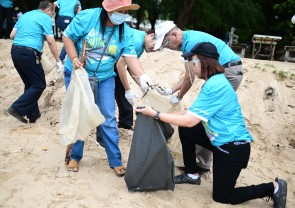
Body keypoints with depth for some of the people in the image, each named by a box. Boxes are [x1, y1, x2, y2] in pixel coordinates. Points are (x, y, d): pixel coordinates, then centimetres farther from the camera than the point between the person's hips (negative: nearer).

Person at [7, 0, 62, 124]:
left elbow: (12, 36, 19)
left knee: (30, 84, 17)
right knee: (39, 84, 0)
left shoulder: (24, 15, 22)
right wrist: (58, 61, -2)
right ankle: (17, 108, -7)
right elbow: (50, 42, -7)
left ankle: (33, 114, 19)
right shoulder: (45, 18, 1)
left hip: (15, 51, 8)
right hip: (29, 53, -8)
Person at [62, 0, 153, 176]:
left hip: (105, 79, 2)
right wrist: (74, 59, -23)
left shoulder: (125, 32, -9)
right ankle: (75, 156, 26)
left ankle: (116, 161, 11)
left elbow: (131, 56, -18)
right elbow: (68, 36, -10)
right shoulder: (87, 17, -18)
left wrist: (142, 76, -34)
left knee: (108, 119, 0)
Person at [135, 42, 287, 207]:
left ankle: (274, 188, 13)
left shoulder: (215, 86, -26)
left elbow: (190, 121, -26)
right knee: (185, 131, 9)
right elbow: (193, 111, 9)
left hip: (233, 146, -9)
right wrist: (165, 115, 4)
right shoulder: (214, 81, 4)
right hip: (221, 139, 9)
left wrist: (155, 114, -20)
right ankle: (192, 175, 25)